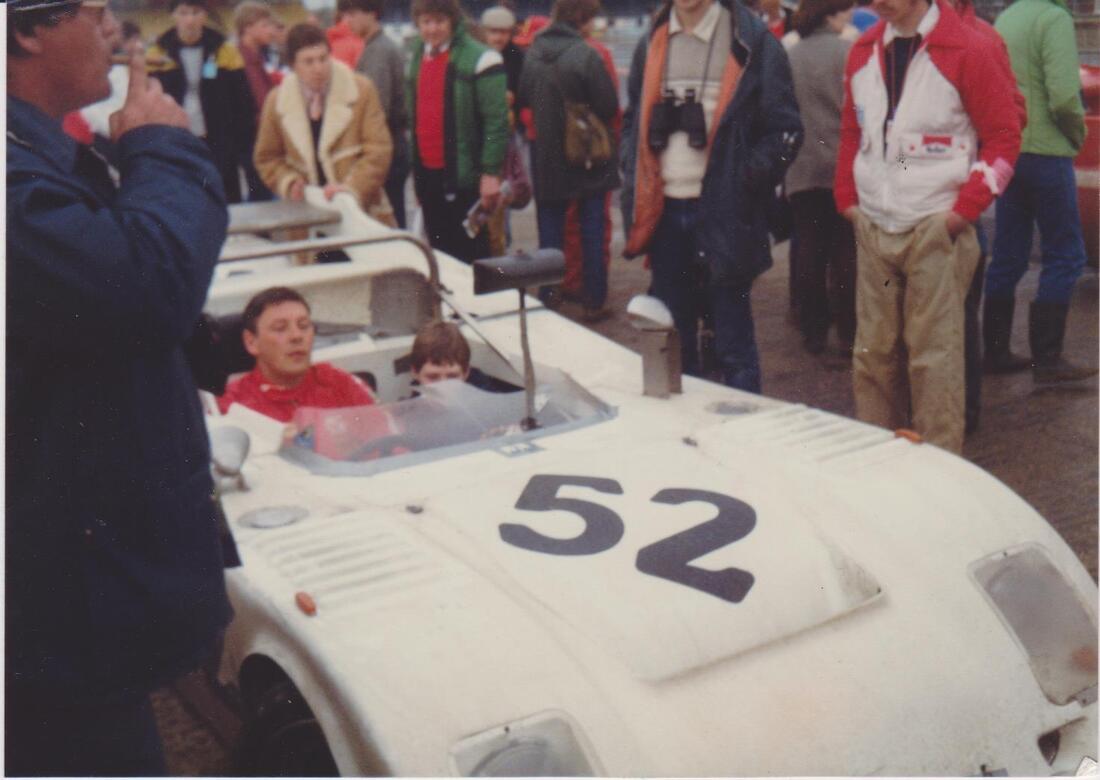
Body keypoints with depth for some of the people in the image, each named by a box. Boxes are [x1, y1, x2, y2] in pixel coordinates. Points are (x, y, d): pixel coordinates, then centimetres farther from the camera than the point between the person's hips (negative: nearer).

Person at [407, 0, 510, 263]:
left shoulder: (480, 59, -9)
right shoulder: (418, 57, 15)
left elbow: (497, 120, -13)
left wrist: (491, 172, -17)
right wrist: (415, 171, 17)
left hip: (464, 176, -7)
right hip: (427, 173, 7)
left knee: (469, 255, -2)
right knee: (440, 251, 12)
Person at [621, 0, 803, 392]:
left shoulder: (751, 42, -5)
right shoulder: (652, 44, 11)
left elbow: (785, 129, -5)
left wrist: (743, 182, -15)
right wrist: (634, 180, 6)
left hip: (724, 214, -5)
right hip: (665, 212, 5)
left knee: (733, 345, 1)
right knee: (675, 344, 14)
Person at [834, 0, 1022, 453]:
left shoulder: (968, 51, -7)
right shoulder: (864, 52, 10)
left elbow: (1004, 136, -6)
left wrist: (964, 209, -11)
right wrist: (847, 197, 10)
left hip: (935, 231, -5)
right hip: (873, 229, 5)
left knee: (934, 355, -4)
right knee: (872, 351, 9)